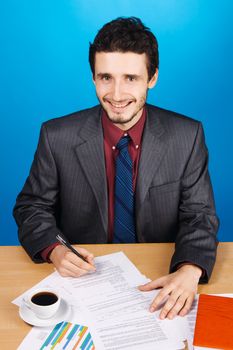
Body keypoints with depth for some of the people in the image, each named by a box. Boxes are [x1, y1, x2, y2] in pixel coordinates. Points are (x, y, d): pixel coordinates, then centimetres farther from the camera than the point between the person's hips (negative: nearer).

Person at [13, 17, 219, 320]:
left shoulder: (188, 136, -5)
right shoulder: (57, 137, -6)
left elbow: (199, 215, -4)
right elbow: (32, 206, 3)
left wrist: (190, 270, -24)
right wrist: (54, 250, -17)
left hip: (161, 281, 1)